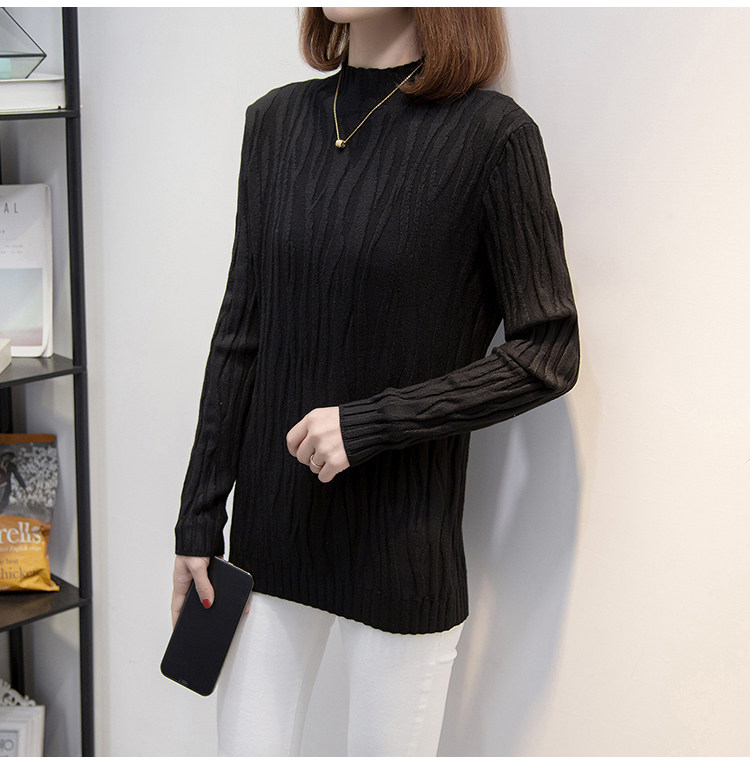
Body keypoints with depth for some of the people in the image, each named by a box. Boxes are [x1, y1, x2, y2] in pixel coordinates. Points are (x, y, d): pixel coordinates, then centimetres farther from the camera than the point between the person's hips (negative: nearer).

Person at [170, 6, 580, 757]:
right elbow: (238, 337, 5)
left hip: (402, 547, -4)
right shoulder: (276, 119, 3)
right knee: (247, 744, 15)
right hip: (271, 528, 4)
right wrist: (199, 521, 6)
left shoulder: (491, 133, -12)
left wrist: (370, 423, -16)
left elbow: (548, 354, -8)